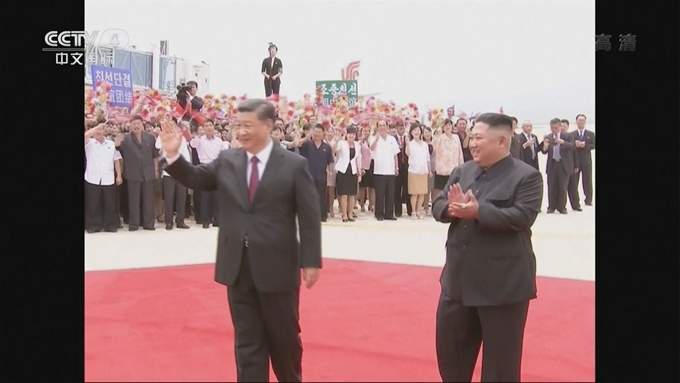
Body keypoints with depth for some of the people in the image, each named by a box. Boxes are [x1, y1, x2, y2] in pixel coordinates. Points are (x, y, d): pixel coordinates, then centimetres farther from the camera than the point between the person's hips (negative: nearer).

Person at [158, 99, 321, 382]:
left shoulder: (294, 165, -6)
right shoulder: (226, 160, 5)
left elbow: (309, 218, -6)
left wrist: (311, 262, -9)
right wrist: (173, 155, -15)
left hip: (276, 267, -3)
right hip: (238, 267, 3)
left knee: (284, 336, 13)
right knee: (246, 340, 10)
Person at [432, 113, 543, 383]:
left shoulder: (526, 176, -10)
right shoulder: (462, 172, 9)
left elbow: (523, 216, -21)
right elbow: (438, 206, 6)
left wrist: (478, 212, -28)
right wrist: (452, 208, -18)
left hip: (503, 282, -6)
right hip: (459, 277, 7)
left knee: (500, 355, 6)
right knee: (450, 344, 18)